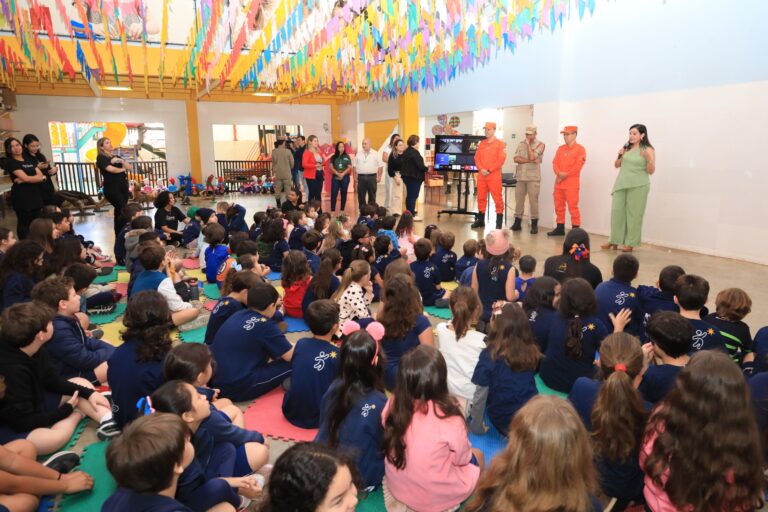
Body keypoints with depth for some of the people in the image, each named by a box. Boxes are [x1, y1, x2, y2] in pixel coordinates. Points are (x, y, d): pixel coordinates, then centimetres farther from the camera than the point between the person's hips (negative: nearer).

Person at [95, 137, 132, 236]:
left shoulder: (116, 157, 21)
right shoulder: (101, 157, 1)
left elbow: (130, 168, 9)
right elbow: (111, 169, -15)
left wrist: (121, 161, -8)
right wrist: (123, 169, 4)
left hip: (123, 186, 6)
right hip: (112, 188, -6)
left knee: (121, 211, 2)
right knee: (122, 210, -14)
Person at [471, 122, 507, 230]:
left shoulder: (500, 144, 0)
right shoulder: (481, 143, 14)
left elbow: (501, 160, -9)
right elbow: (477, 158, 9)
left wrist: (489, 170, -15)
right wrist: (481, 169, -8)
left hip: (494, 175, -5)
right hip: (481, 175, 5)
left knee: (497, 198, -5)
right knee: (481, 197, 9)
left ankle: (499, 222, 0)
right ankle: (480, 220, 19)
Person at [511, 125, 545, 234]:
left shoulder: (540, 144, 0)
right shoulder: (521, 144, 12)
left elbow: (532, 157, -14)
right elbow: (516, 159, 0)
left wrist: (528, 144, -5)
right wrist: (529, 161, -11)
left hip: (533, 177, -4)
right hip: (520, 176, 4)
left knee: (533, 200, -4)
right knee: (518, 200, 6)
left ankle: (534, 224, 2)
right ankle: (517, 222, 14)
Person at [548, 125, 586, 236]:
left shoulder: (580, 149, -3)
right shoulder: (560, 148, 16)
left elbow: (578, 165, -13)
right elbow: (555, 163, 8)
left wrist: (565, 175, -16)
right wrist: (559, 173, -11)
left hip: (571, 183, -7)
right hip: (558, 182, 7)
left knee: (573, 207, -8)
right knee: (559, 206, 10)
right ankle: (560, 228, 20)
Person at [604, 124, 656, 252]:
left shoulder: (648, 150, -3)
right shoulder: (626, 148, 11)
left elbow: (651, 171, -5)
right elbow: (617, 165, 17)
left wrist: (649, 159, -22)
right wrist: (620, 155, -2)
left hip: (638, 186, -5)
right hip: (621, 184, 5)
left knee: (633, 214, -2)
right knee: (616, 211, 3)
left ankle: (630, 243, 3)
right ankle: (614, 240, 11)